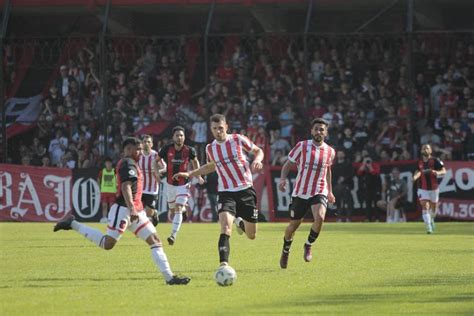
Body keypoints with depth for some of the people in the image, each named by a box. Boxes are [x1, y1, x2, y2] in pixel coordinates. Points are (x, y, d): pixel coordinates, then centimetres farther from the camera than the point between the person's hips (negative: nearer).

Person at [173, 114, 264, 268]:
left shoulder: (238, 139, -4)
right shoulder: (210, 148, 5)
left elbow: (258, 151, 8)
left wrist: (257, 160, -15)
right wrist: (189, 174, 20)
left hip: (246, 190, 0)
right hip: (226, 192, 0)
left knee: (252, 235, 8)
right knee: (225, 227, -26)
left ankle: (240, 221, 45)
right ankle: (224, 265, -32)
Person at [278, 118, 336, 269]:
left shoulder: (330, 152, 4)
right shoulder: (302, 146, -5)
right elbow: (288, 165, 0)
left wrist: (329, 191, 25)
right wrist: (283, 178, -19)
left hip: (319, 193, 1)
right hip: (300, 193, -1)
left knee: (319, 218, -26)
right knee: (293, 225, 7)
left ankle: (308, 245, -2)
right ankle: (286, 251, 36)